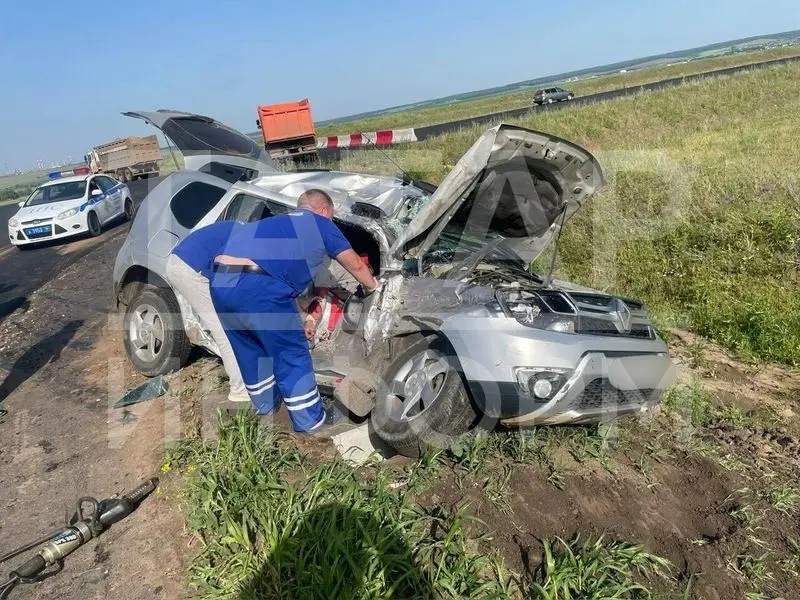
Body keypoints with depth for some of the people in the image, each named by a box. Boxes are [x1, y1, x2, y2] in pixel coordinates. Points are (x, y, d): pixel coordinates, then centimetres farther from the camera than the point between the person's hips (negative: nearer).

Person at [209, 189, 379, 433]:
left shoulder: (274, 222, 35)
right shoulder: (321, 224, 16)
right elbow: (356, 265, 23)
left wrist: (295, 322, 50)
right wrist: (371, 285, 46)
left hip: (220, 282, 8)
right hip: (258, 286, -8)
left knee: (251, 349, 28)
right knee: (292, 355, 10)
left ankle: (266, 405, 47)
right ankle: (310, 422, 23)